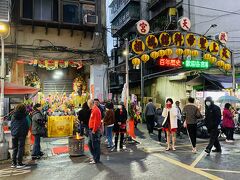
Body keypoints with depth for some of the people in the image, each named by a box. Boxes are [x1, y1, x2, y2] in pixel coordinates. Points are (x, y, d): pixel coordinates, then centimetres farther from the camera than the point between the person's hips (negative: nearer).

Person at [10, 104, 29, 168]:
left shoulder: (13, 116, 4)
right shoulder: (24, 117, -8)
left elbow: (11, 125, 9)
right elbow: (27, 126, -4)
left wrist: (12, 132, 17)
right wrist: (26, 133, 7)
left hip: (14, 134, 4)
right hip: (21, 134, -4)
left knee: (15, 148, 12)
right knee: (20, 148, 1)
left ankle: (13, 163, 15)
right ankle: (19, 163, 2)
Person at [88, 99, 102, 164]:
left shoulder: (96, 110, -17)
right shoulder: (93, 110, 14)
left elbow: (96, 121, -22)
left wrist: (94, 130, -20)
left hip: (95, 131, -10)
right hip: (92, 130, 10)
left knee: (95, 145, -1)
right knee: (90, 144, 18)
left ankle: (96, 160, 10)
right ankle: (94, 157, 30)